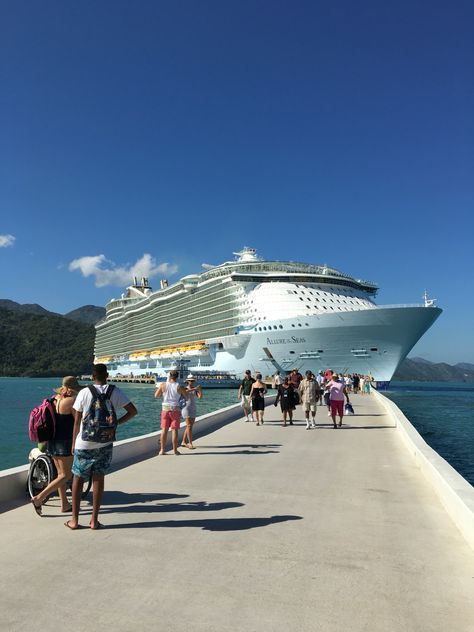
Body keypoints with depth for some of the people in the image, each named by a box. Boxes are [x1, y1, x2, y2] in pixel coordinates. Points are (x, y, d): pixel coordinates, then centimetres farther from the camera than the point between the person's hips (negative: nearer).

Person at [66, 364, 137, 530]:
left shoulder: (85, 392, -7)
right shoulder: (115, 392, -4)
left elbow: (77, 421, -3)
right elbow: (133, 411, -4)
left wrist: (74, 442, 7)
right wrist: (117, 422, 6)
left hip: (84, 444, -1)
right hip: (105, 443, 1)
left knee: (78, 479, 13)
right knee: (98, 478, 9)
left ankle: (74, 520, 19)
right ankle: (94, 520, 14)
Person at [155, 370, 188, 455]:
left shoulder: (163, 385, -3)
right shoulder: (180, 387, -7)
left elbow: (156, 395, 8)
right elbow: (187, 398, 2)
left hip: (165, 409, 2)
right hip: (175, 409, -2)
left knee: (164, 429, 8)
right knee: (174, 430, 3)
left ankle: (162, 450, 10)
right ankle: (175, 450, 6)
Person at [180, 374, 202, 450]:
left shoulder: (195, 390, 9)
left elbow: (200, 397, -7)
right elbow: (184, 392, -30)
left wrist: (200, 390, -22)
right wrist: (194, 389, -36)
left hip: (193, 409, 6)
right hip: (186, 409, -6)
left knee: (189, 426, 9)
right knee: (189, 426, -15)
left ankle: (183, 442, 19)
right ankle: (190, 443, -16)